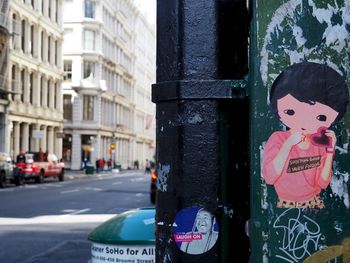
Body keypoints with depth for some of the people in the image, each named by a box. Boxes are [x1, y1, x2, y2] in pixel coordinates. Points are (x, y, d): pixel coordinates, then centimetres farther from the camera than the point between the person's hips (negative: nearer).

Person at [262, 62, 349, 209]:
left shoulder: (320, 143, -3)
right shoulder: (277, 139, -13)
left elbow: (322, 183, -5)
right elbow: (269, 178, -24)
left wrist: (330, 150, -13)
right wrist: (288, 144, -26)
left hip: (314, 202, 3)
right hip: (287, 205, -3)